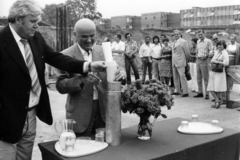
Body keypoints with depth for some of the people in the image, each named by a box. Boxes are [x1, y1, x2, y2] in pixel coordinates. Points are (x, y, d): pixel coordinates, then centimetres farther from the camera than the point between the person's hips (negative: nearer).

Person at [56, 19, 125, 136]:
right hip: (80, 115, -3)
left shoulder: (102, 52, 5)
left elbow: (109, 76, 4)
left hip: (104, 110, 3)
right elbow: (60, 86, -9)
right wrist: (82, 80, -26)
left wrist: (120, 73, -19)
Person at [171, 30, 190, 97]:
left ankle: (185, 92, -7)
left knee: (182, 76, -11)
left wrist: (186, 61, 5)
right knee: (175, 77, 10)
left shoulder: (183, 42, -6)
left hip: (180, 63, -7)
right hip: (174, 62, 7)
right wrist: (173, 62, 15)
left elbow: (187, 52, -4)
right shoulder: (174, 42, 16)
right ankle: (177, 91, 18)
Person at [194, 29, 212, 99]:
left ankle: (207, 94, -1)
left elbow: (211, 51, -8)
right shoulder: (198, 41, 15)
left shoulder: (208, 41, -6)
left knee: (205, 78, -5)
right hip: (198, 60, 7)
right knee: (198, 78, 9)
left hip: (204, 60, -7)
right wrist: (197, 56, 10)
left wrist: (206, 56, -15)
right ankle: (200, 92, 16)